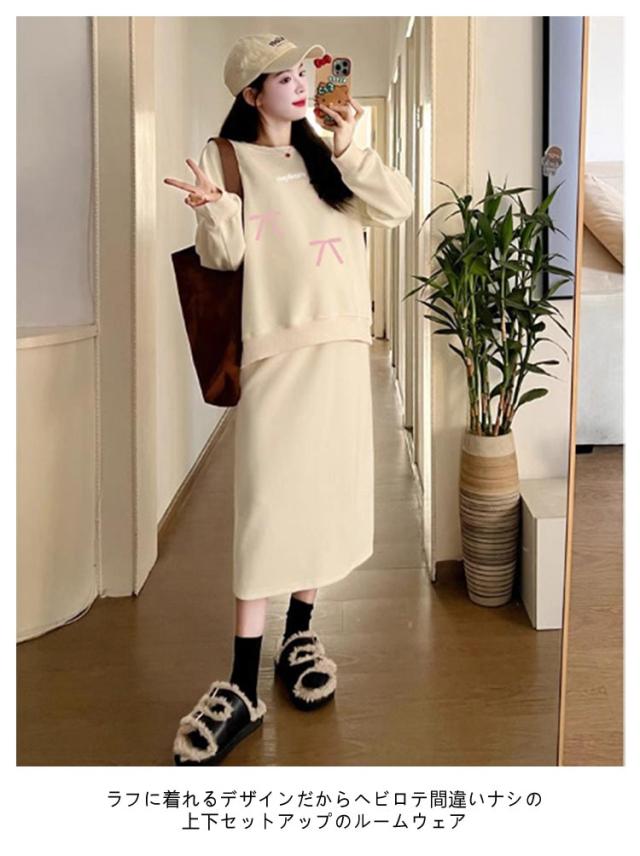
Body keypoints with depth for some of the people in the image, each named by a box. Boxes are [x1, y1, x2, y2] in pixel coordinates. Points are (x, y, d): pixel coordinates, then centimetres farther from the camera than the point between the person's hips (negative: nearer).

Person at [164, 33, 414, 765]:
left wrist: (348, 149, -7)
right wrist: (212, 210, -24)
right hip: (276, 347, -4)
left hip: (342, 344, 5)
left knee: (327, 491, 7)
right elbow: (223, 256, -4)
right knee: (266, 501, -10)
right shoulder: (225, 157, 4)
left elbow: (398, 206, 5)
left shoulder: (325, 159, 15)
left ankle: (299, 634, 25)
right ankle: (242, 685, -4)